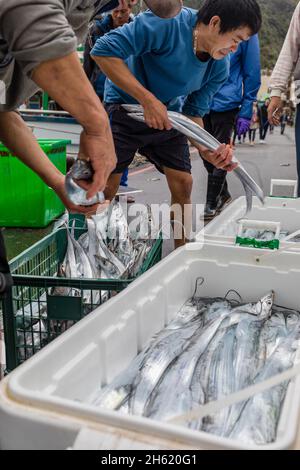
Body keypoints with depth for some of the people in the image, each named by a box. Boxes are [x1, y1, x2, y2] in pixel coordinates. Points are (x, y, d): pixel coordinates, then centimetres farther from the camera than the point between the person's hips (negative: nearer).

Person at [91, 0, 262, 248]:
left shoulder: (220, 67, -10)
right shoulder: (166, 23, -29)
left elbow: (194, 113, -2)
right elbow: (104, 50, -31)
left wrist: (207, 150, -22)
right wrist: (148, 100, -36)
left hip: (167, 115, 6)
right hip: (124, 106, -5)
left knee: (183, 184, 1)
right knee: (106, 188, -8)